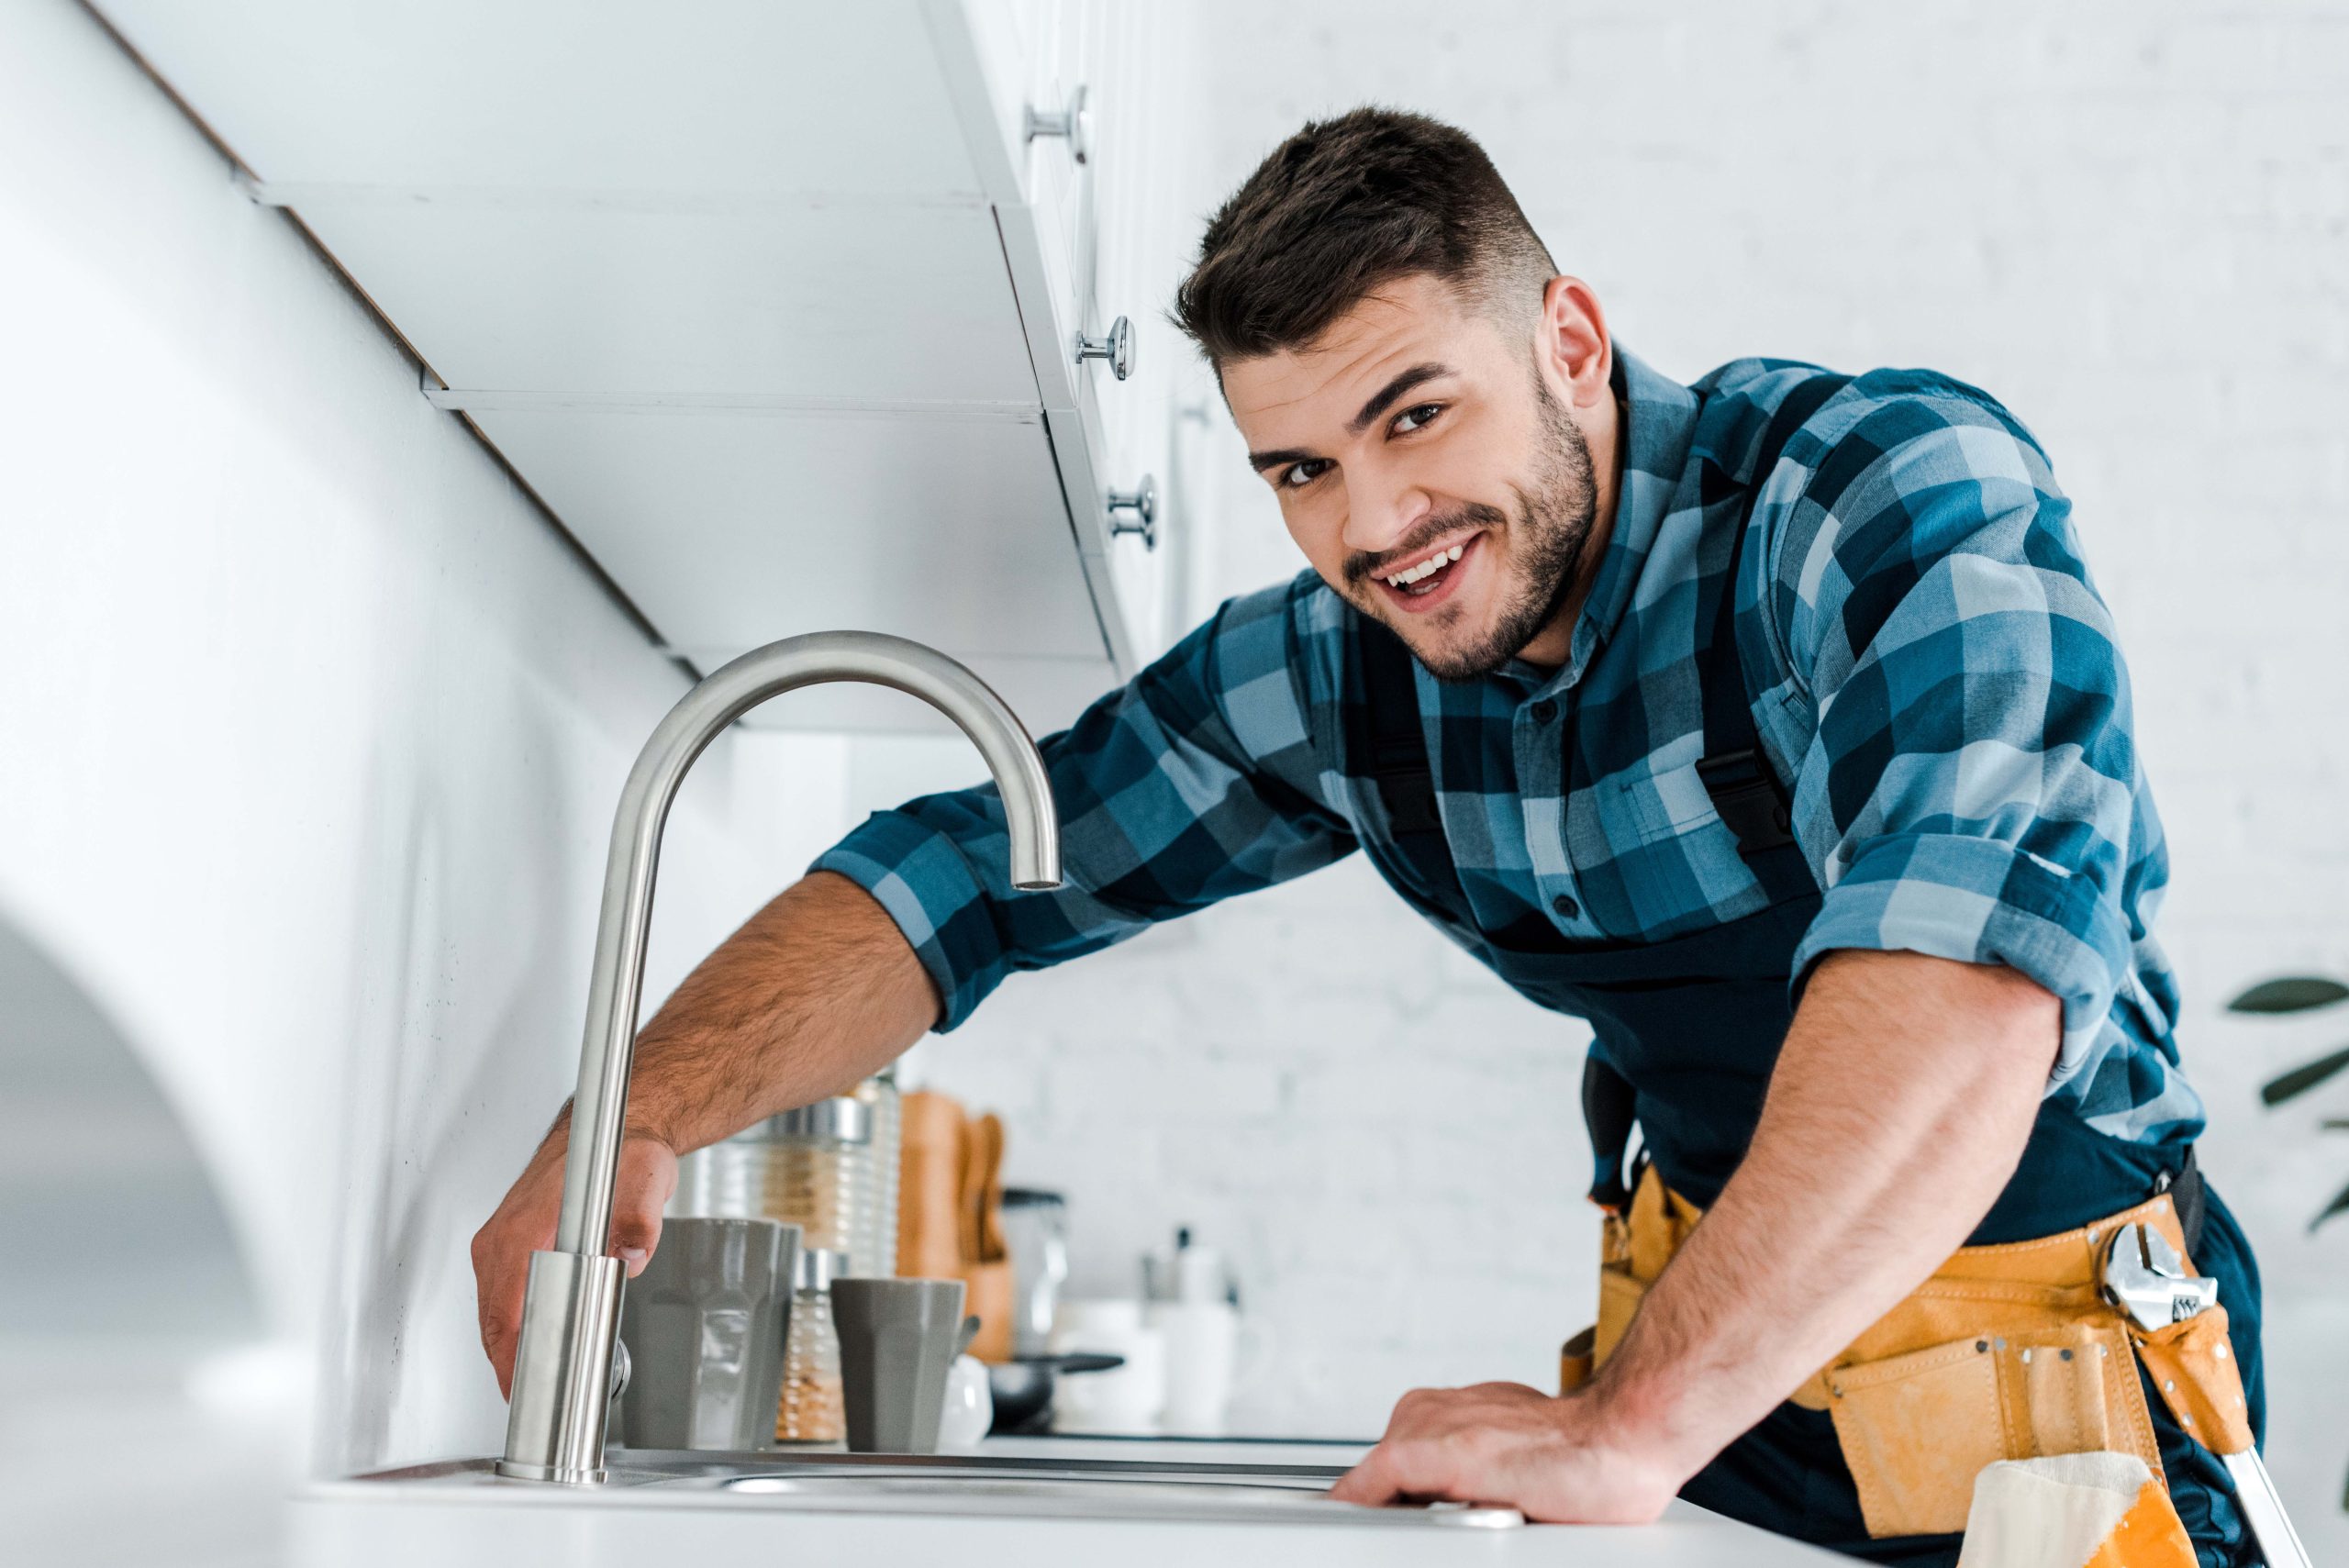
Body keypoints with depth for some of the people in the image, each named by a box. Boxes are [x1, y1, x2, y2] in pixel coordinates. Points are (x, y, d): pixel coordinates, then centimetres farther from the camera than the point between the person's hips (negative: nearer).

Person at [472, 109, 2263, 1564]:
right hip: (1696, 1358, 3)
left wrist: (1629, 1424, -41)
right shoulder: (1333, 676, -2)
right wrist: (636, 1116, -13)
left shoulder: (1894, 488, -19)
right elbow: (966, 867, 3)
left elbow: (1975, 939, -34)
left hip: (2046, 1395, -3)